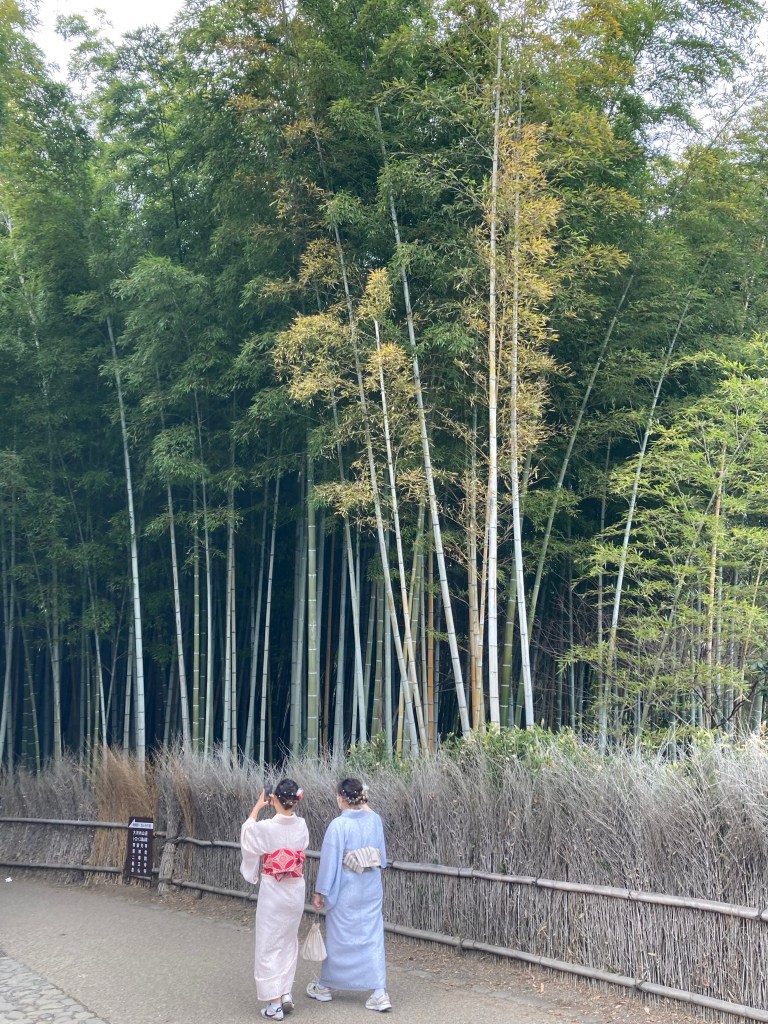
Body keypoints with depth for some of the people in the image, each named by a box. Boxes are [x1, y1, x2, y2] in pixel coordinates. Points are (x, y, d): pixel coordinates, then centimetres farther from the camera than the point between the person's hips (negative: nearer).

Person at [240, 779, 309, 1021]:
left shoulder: (265, 828, -19)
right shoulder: (301, 826, -6)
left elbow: (247, 832, 2)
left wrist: (257, 807, 10)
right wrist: (290, 804, 14)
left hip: (273, 893, -4)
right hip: (295, 892, 4)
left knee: (269, 946, 5)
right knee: (288, 942, 20)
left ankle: (274, 1004, 6)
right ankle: (286, 993, 20)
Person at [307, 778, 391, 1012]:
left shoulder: (338, 825, -18)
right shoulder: (375, 819, -3)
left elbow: (330, 861, -13)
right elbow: (381, 854, 8)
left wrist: (320, 892, -6)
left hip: (346, 891, -4)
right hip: (372, 889, 4)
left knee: (338, 938, 11)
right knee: (372, 937, 7)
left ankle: (324, 987, 28)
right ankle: (379, 992, 2)